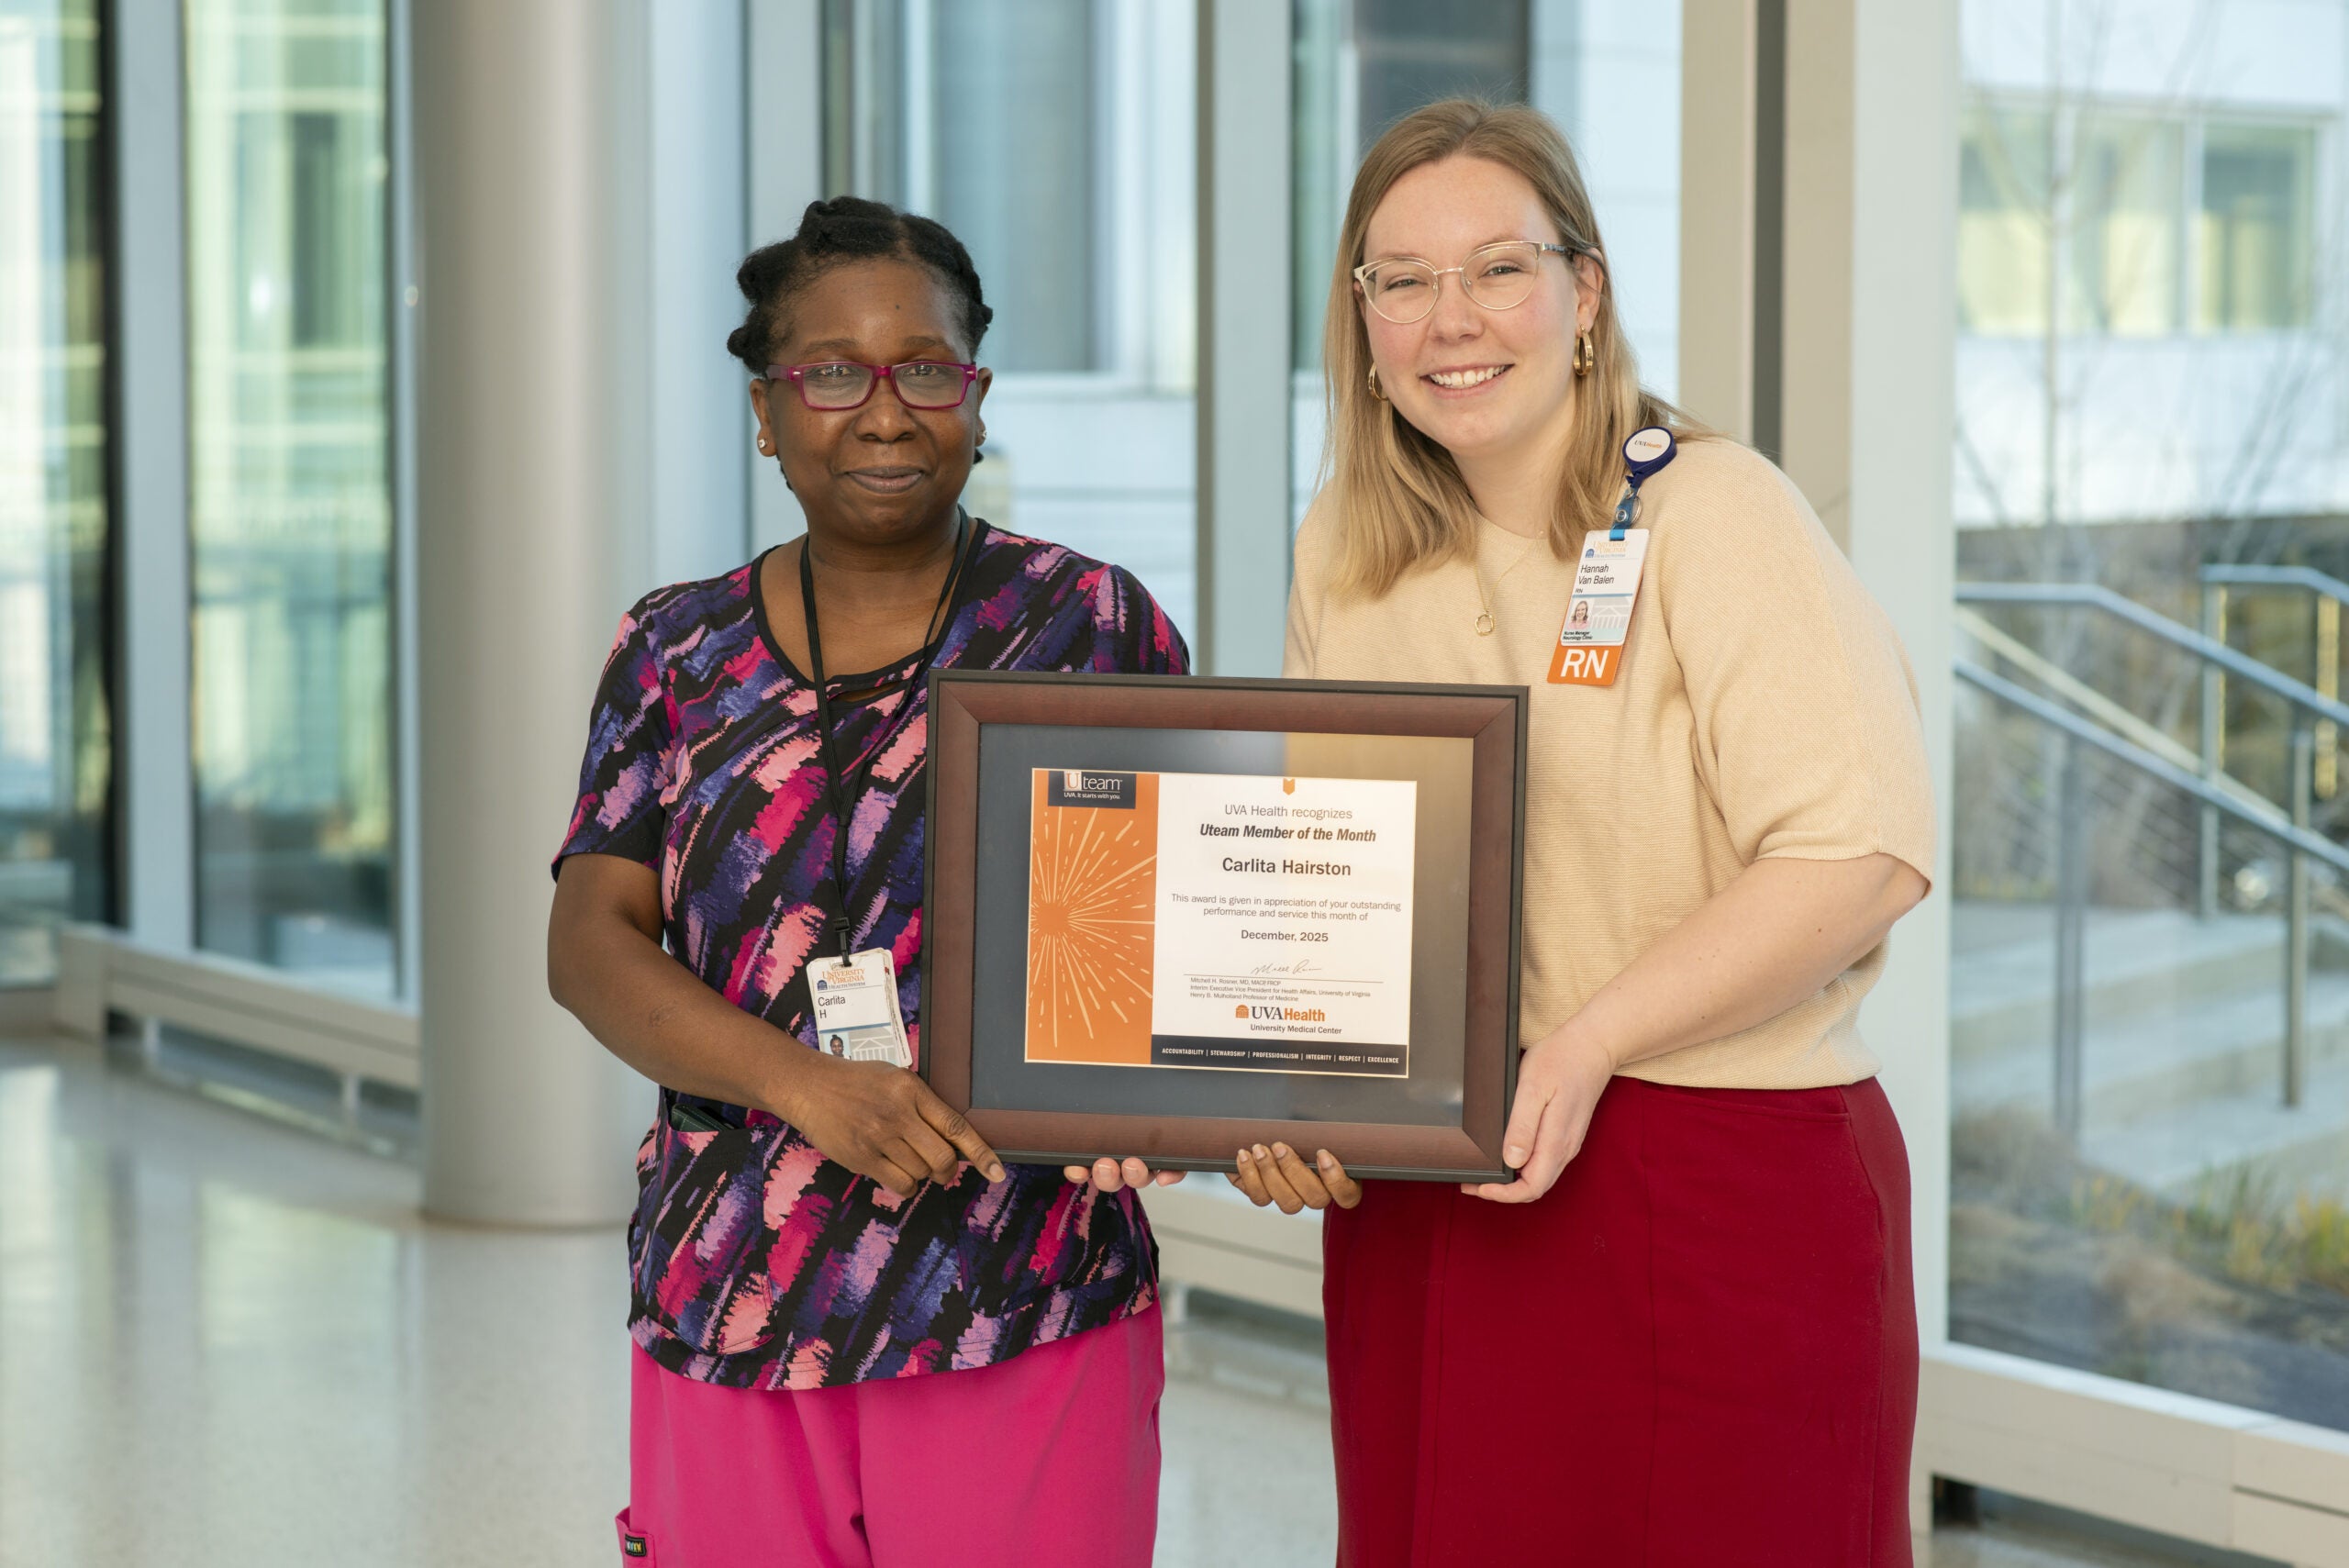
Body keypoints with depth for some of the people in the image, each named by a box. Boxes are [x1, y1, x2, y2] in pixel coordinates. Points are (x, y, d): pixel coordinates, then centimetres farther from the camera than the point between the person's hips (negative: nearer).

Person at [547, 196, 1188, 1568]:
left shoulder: (1093, 624, 2)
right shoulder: (679, 654, 8)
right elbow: (590, 942, 0)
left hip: (1025, 1322, -2)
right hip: (730, 1312, 2)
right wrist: (811, 1087, -17)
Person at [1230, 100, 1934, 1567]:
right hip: (1414, 1198, 6)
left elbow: (1860, 855, -18)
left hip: (1722, 1188, -5)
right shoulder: (1345, 551, 10)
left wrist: (1586, 1040, -22)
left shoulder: (1712, 514, -10)